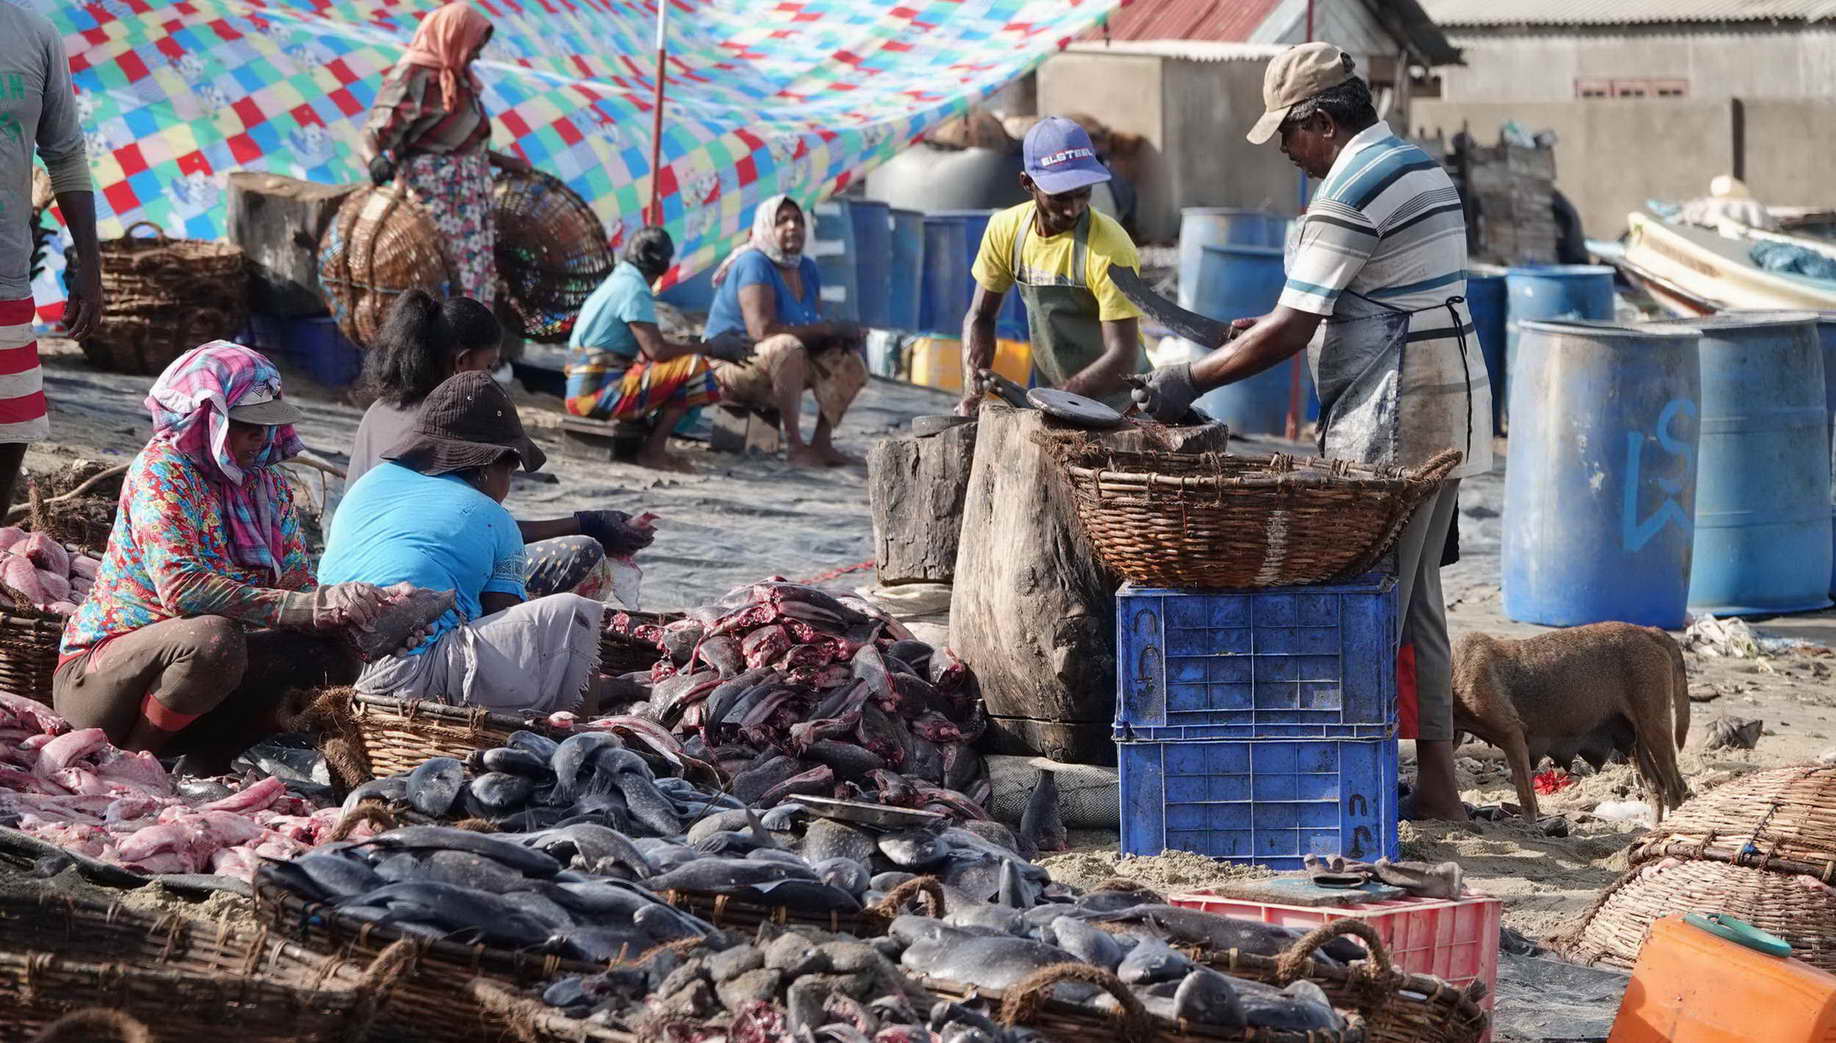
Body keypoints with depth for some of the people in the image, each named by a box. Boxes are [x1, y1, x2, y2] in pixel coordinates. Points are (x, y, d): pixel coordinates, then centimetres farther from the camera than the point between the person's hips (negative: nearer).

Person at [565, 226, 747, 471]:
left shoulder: (618, 282, 18)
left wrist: (715, 346, 13)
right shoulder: (634, 289, -12)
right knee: (693, 366, -13)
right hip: (600, 393, -10)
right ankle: (653, 450, -10)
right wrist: (711, 349, -9)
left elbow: (649, 347, 18)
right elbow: (656, 350, -19)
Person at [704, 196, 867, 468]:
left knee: (851, 362, -3)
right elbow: (762, 329, -30)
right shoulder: (754, 263, -19)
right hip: (733, 364, -9)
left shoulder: (807, 269, 7)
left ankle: (822, 443, -7)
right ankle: (795, 446, -36)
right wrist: (829, 329, -25)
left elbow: (814, 330, 7)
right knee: (786, 346, -37)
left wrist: (843, 334, -17)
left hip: (778, 371, 9)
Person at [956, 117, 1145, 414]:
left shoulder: (1109, 249, -19)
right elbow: (980, 316, 10)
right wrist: (972, 393, -5)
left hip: (1118, 399, -5)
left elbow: (1122, 358, -21)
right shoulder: (1005, 230, -3)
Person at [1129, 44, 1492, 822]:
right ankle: (1436, 779, 17)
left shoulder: (1349, 194, -16)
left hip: (1393, 422, -10)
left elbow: (1291, 332, -17)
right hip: (1446, 414, 10)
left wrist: (1191, 380, -9)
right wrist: (1269, 328, 20)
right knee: (1418, 600, 14)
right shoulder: (1419, 168, 14)